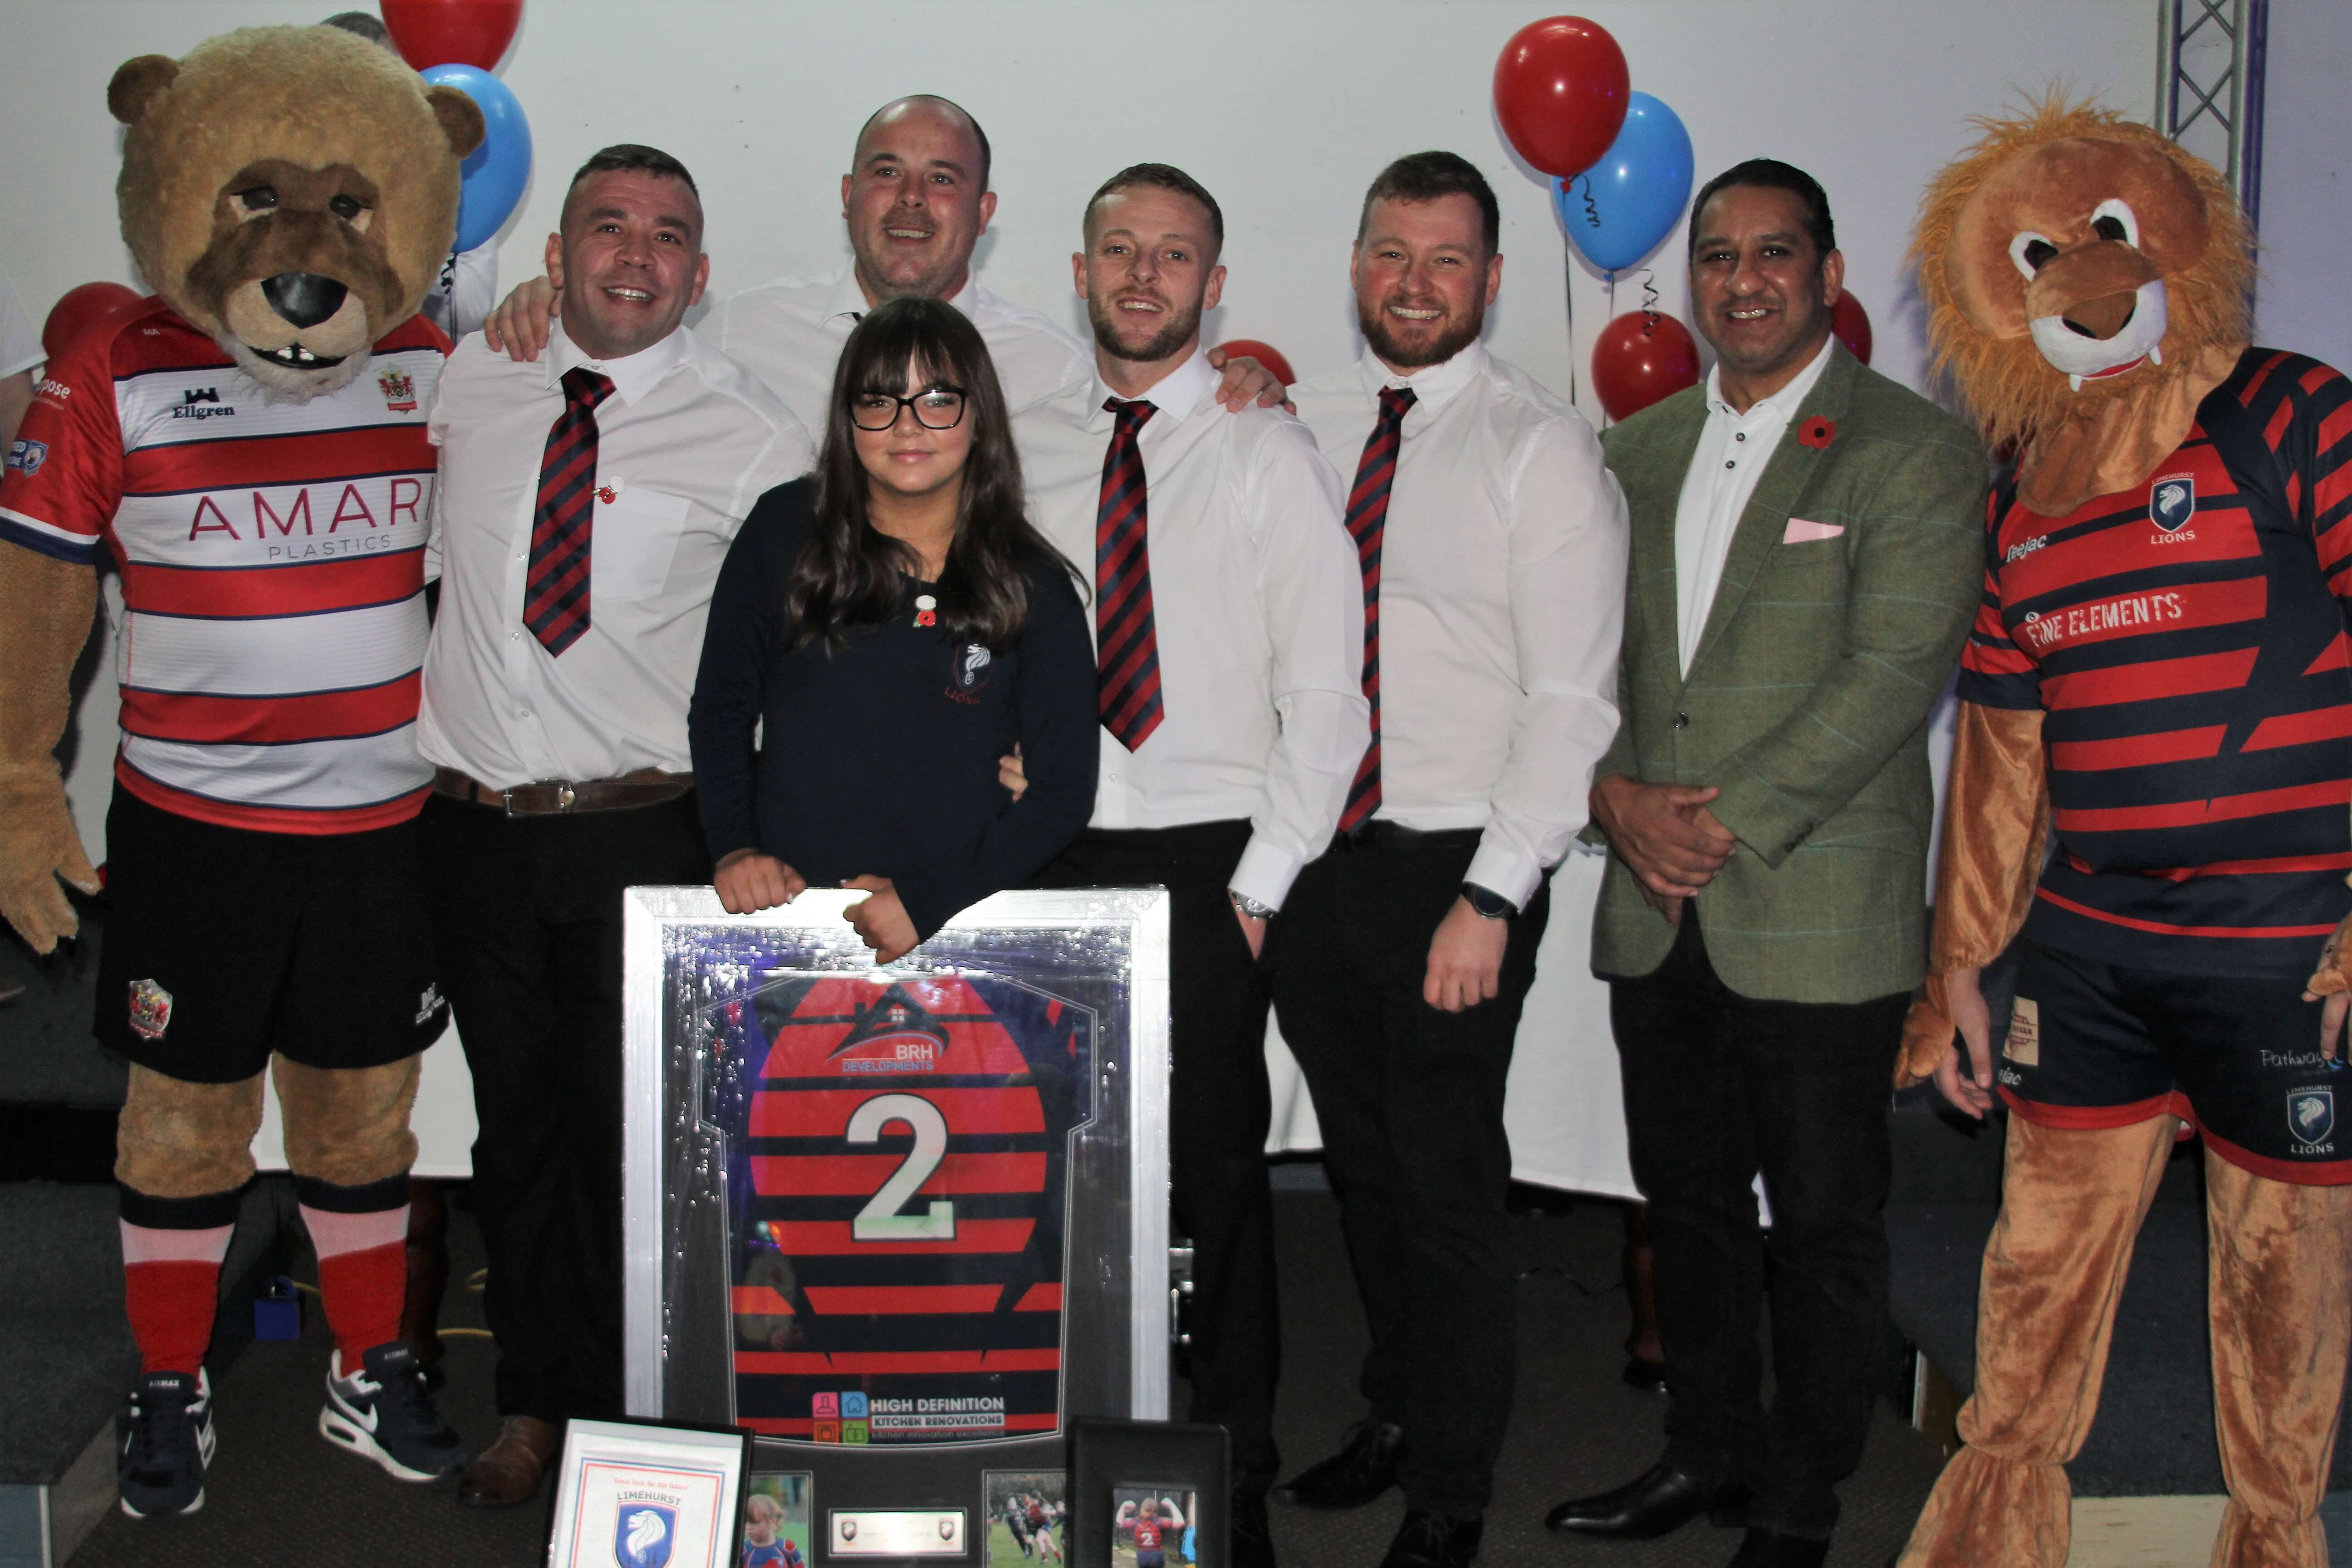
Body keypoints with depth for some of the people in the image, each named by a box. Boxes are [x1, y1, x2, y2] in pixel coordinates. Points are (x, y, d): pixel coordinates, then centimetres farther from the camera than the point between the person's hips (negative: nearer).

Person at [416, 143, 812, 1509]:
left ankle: (623, 1414, 22)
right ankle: (533, 1403, 30)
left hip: (644, 839, -3)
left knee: (631, 1130, 2)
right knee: (517, 1124, 14)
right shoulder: (468, 384, 6)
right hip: (477, 826, 3)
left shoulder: (751, 434, -4)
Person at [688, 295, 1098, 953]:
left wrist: (928, 900, -8)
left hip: (958, 919, 0)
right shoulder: (784, 530, 6)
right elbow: (722, 708, 12)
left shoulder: (1033, 589, 3)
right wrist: (733, 847, -4)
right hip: (785, 903, 1)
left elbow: (1064, 789, 2)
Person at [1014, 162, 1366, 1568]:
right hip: (1051, 859, 3)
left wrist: (1261, 884, -8)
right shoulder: (1025, 450, 11)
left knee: (1214, 1172, 0)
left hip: (1208, 866, -3)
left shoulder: (1271, 455, 1)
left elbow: (1325, 691, -2)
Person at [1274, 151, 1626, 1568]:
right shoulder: (1305, 426, 7)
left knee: (1447, 1182, 4)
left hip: (1455, 865, -5)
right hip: (1313, 854, 5)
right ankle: (1395, 1415, 38)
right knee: (1361, 1163, 18)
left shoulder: (1544, 449, -8)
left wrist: (1491, 898, -19)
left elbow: (1573, 699, -13)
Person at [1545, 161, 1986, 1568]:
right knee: (1689, 1199, 16)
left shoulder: (1916, 452, -4)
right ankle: (1710, 1452, 33)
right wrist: (1618, 795, -7)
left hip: (1819, 912, -5)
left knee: (1826, 1221, 5)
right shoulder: (1638, 452, 13)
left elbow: (1894, 674, -13)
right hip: (1658, 912, 5)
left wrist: (1732, 822, -17)